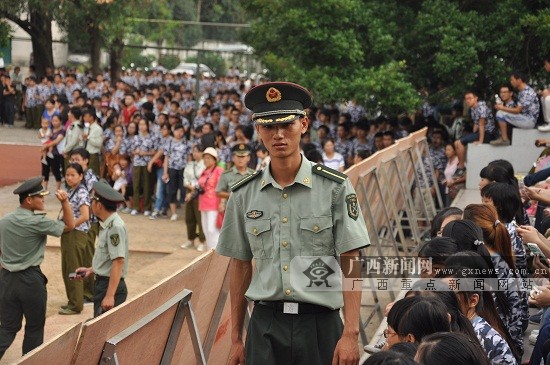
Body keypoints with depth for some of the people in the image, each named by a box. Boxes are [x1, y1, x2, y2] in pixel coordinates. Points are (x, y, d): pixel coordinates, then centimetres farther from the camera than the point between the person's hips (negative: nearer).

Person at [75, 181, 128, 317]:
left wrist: (110, 296, -26)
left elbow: (118, 262, -24)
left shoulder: (115, 227, -20)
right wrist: (91, 270, 18)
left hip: (111, 286, -10)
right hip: (101, 283, 10)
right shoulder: (107, 225, 10)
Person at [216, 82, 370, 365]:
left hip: (320, 323, -2)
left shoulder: (335, 187, -2)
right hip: (265, 324, 2)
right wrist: (236, 339, 11)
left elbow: (351, 265, -3)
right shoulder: (243, 195, 6)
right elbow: (240, 267, 12)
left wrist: (350, 334, -10)